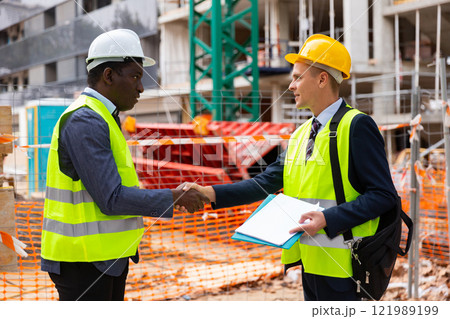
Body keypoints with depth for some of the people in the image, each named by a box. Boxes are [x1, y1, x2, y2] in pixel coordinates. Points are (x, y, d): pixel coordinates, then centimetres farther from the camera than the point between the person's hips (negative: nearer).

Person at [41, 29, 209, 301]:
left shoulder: (102, 119, 16)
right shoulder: (85, 121, -17)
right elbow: (111, 199, -22)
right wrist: (174, 198, -14)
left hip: (107, 258, 10)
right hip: (83, 260, -10)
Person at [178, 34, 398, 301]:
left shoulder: (356, 126, -11)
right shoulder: (300, 134, 15)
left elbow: (384, 195, -15)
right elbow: (267, 182, 11)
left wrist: (328, 219, -23)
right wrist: (210, 193, 0)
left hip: (342, 267, -8)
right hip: (310, 263, 8)